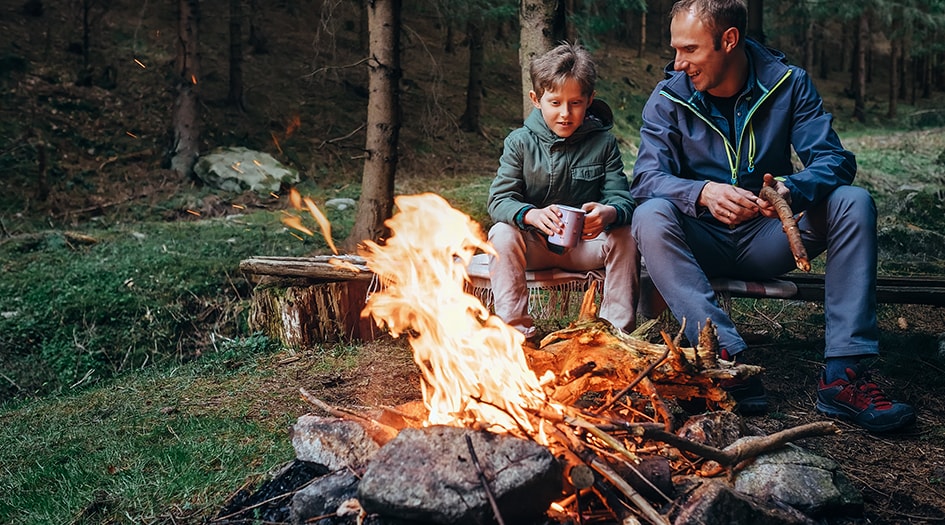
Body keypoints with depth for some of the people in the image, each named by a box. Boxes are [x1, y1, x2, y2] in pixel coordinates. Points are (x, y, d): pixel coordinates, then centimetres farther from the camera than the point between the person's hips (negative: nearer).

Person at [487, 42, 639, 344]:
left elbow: (621, 197, -9)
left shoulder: (603, 142, -2)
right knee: (501, 234, -28)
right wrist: (531, 215, -36)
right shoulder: (520, 142, -4)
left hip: (586, 245, 1)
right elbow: (499, 199, -12)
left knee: (625, 237, -25)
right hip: (533, 245, 0)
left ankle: (618, 330, -13)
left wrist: (609, 213, -36)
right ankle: (516, 329, -22)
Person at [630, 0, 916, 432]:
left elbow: (835, 160, -12)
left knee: (853, 202, -22)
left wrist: (793, 189, -35)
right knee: (651, 217, -31)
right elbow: (646, 179, -17)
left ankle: (843, 373, -28)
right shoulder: (669, 98, -6)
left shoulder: (788, 83, -3)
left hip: (766, 238, 1)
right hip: (702, 242, -1)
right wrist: (703, 193, -38)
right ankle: (727, 356, -40)